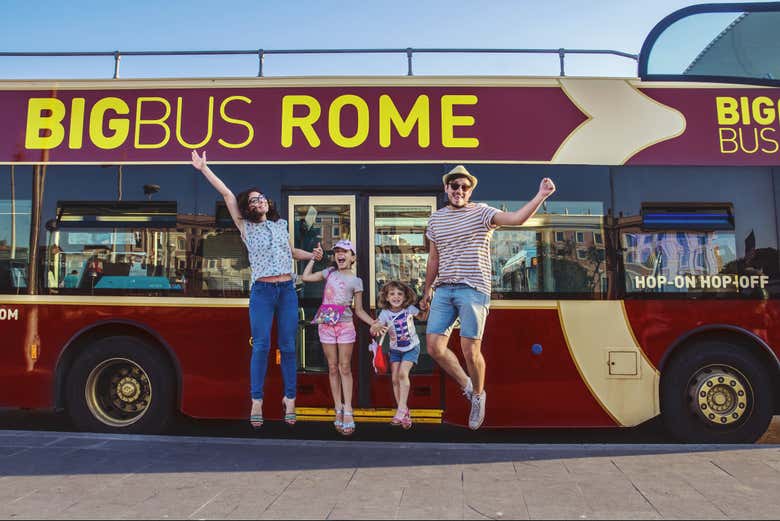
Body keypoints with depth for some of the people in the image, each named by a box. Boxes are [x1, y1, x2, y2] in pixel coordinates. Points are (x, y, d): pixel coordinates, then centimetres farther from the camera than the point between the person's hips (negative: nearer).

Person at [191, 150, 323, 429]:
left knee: (288, 346, 2)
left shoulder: (281, 225, 15)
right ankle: (256, 401, 3)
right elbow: (227, 195, 2)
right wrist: (204, 169, 0)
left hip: (287, 291, 3)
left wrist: (311, 255, 13)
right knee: (261, 346, -6)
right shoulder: (246, 227, 6)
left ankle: (289, 398, 11)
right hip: (261, 292, -2)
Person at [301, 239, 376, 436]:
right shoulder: (329, 272, 11)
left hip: (345, 325, -2)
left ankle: (348, 411, -1)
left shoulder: (356, 281, 4)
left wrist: (374, 323, -9)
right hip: (326, 324, 2)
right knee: (333, 368, 5)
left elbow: (359, 310, 5)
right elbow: (306, 277, 10)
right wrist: (314, 258, 12)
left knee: (345, 368, -3)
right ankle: (338, 410, 12)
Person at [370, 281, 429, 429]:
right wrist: (376, 328, -44)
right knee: (395, 379, -1)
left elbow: (423, 317, 2)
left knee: (403, 373, -20)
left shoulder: (410, 308, -15)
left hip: (411, 347, -2)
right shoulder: (385, 313, -15)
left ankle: (401, 409, -12)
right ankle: (404, 412, 13)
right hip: (395, 349, 2)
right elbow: (373, 329, -21)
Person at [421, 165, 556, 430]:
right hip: (443, 289, 5)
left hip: (473, 289, -4)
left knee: (470, 351, -4)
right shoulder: (436, 218, 14)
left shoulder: (480, 212, 0)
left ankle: (478, 394, 25)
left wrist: (540, 196, -27)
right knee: (435, 347, 0)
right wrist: (427, 290, 22)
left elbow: (516, 218, -16)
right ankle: (467, 385, 25)